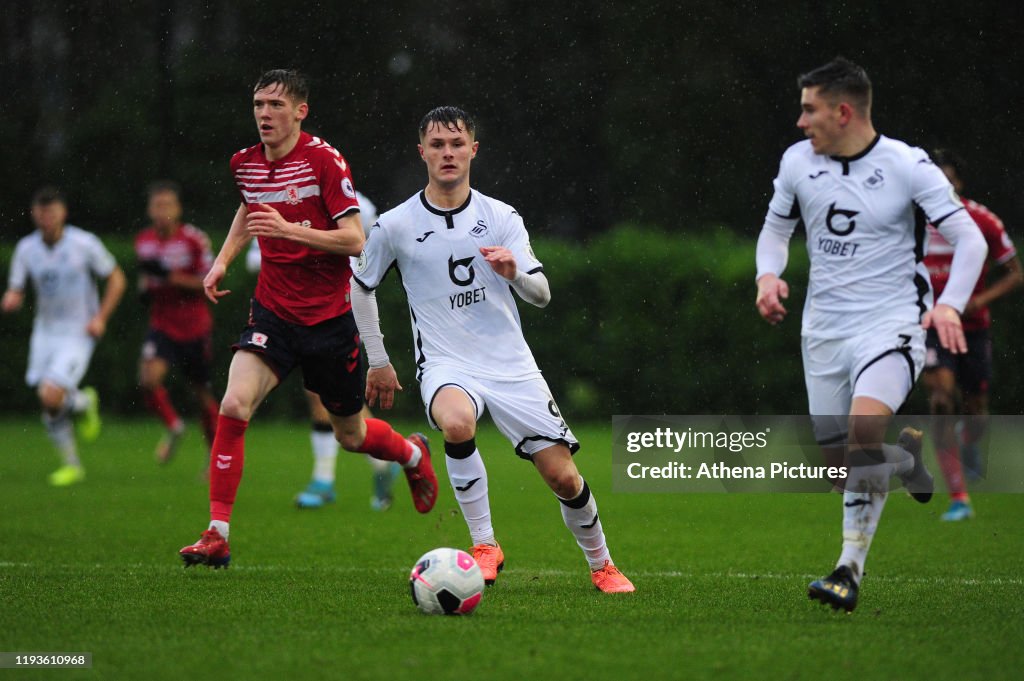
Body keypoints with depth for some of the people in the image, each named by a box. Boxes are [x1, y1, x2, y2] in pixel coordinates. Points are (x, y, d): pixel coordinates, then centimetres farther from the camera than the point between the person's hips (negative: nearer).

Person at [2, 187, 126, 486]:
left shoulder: (85, 243, -11)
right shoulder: (26, 249, -2)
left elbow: (116, 278, -1)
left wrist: (100, 318, -10)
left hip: (78, 334, -4)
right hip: (45, 332, 4)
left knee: (51, 396, -21)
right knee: (48, 406, 2)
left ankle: (84, 402, 12)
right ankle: (71, 465, 20)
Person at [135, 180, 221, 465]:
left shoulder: (194, 239, -12)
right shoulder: (143, 241, 2)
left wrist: (170, 277, -23)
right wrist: (145, 288, -2)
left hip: (195, 327, -3)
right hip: (163, 326, 3)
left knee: (203, 393, 8)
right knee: (149, 378, -24)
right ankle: (173, 427, 2)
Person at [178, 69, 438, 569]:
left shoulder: (324, 160, -14)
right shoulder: (245, 163, 3)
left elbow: (355, 240, -18)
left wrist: (290, 230, -29)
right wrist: (223, 259, 14)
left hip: (329, 316, -3)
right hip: (272, 310, 3)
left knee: (351, 436, 12)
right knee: (234, 405, -21)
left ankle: (413, 454, 48)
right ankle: (217, 535, -17)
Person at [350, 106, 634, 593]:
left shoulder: (501, 217, 3)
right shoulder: (395, 226, -1)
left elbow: (541, 295, 1)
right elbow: (360, 287, 13)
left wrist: (515, 272, -21)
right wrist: (378, 362, 13)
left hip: (510, 364, 2)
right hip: (445, 366, -2)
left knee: (563, 477, -4)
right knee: (457, 422, -37)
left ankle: (601, 565, 23)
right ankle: (484, 546, -22)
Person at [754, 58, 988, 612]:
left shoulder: (907, 165, -10)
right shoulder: (797, 162, 2)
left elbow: (969, 239, -7)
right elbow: (775, 228, 19)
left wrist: (949, 305, -23)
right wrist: (768, 275, -2)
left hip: (891, 322, -5)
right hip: (825, 327, 5)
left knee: (864, 426, -28)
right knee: (836, 454, 2)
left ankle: (850, 568, -15)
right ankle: (906, 451, 35)